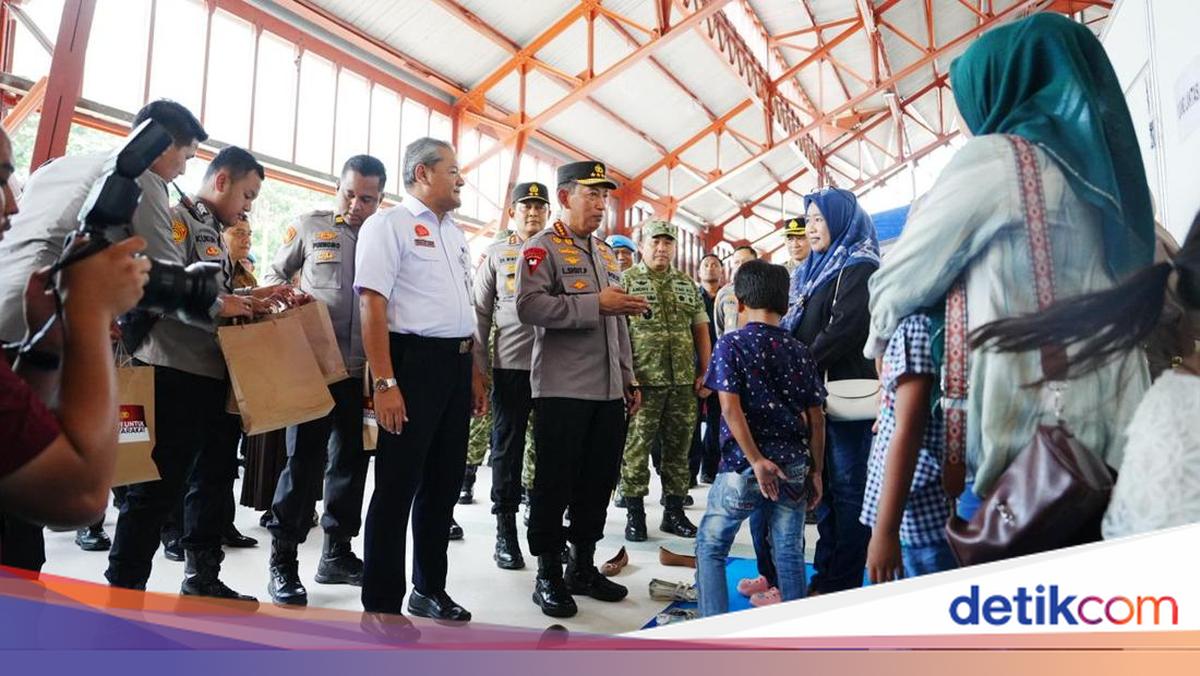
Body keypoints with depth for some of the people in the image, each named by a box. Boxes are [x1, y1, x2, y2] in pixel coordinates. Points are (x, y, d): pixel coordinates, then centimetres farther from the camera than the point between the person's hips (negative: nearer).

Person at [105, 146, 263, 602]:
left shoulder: (215, 236, 21)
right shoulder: (174, 219, -8)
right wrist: (218, 305, -16)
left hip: (216, 375, 9)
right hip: (176, 373, -9)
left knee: (215, 479, 14)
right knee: (159, 487, -3)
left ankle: (202, 581, 26)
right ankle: (123, 588, 10)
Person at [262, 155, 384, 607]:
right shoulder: (309, 226, 3)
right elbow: (274, 275, 12)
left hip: (363, 369, 3)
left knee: (352, 460, 10)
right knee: (304, 459, -1)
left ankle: (337, 553, 24)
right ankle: (283, 560, 11)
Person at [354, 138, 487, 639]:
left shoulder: (455, 234, 18)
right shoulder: (388, 225, -6)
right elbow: (373, 306, -14)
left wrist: (473, 371, 15)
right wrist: (385, 383, -21)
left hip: (456, 364, 8)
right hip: (413, 359, -8)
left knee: (444, 481, 14)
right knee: (398, 485, -1)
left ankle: (429, 588, 29)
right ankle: (381, 604, 13)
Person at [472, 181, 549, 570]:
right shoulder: (495, 254, 7)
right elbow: (481, 313, 5)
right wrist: (479, 368, -1)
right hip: (510, 364, -1)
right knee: (508, 445, 6)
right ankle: (505, 530, 17)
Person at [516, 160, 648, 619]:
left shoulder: (606, 253, 19)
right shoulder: (542, 248, -4)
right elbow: (528, 306, -20)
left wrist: (629, 380, 17)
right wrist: (595, 303, -20)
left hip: (608, 392, 7)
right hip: (561, 390, -7)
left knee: (598, 482, 12)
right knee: (554, 484, 2)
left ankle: (583, 567, 27)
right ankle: (548, 576, 15)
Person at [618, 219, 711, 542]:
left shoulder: (687, 285, 16)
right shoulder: (626, 281, 1)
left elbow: (701, 330, 16)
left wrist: (705, 373, 8)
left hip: (684, 383, 5)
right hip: (643, 382, -5)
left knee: (678, 448, 10)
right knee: (636, 448, 0)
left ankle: (674, 511, 22)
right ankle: (635, 514, 11)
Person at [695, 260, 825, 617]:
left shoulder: (731, 343, -5)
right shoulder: (799, 351, 6)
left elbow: (731, 407, -15)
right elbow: (816, 417, 6)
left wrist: (757, 461, -14)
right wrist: (816, 471, 13)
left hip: (744, 465, -4)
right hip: (794, 466, 4)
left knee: (710, 546, 10)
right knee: (790, 552, 14)